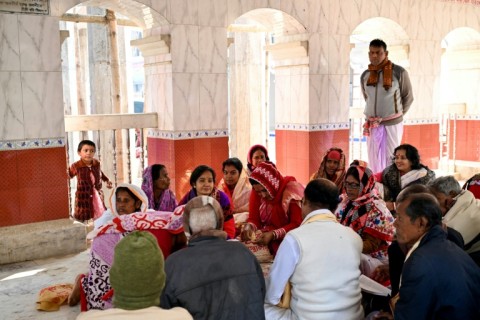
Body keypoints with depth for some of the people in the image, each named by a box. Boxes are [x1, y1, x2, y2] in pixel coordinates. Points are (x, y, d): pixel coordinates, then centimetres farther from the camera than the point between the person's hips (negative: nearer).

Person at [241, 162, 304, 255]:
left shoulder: (292, 190, -15)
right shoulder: (257, 192, -2)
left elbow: (297, 224, -15)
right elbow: (254, 218, 1)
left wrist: (273, 234, -26)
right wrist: (249, 226, -22)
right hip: (264, 235, 5)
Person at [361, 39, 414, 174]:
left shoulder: (399, 72, -6)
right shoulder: (365, 75, 5)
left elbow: (408, 97, 4)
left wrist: (396, 114, 10)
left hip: (392, 124, -4)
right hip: (372, 126, 4)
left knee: (391, 161, 2)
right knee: (374, 161, 6)